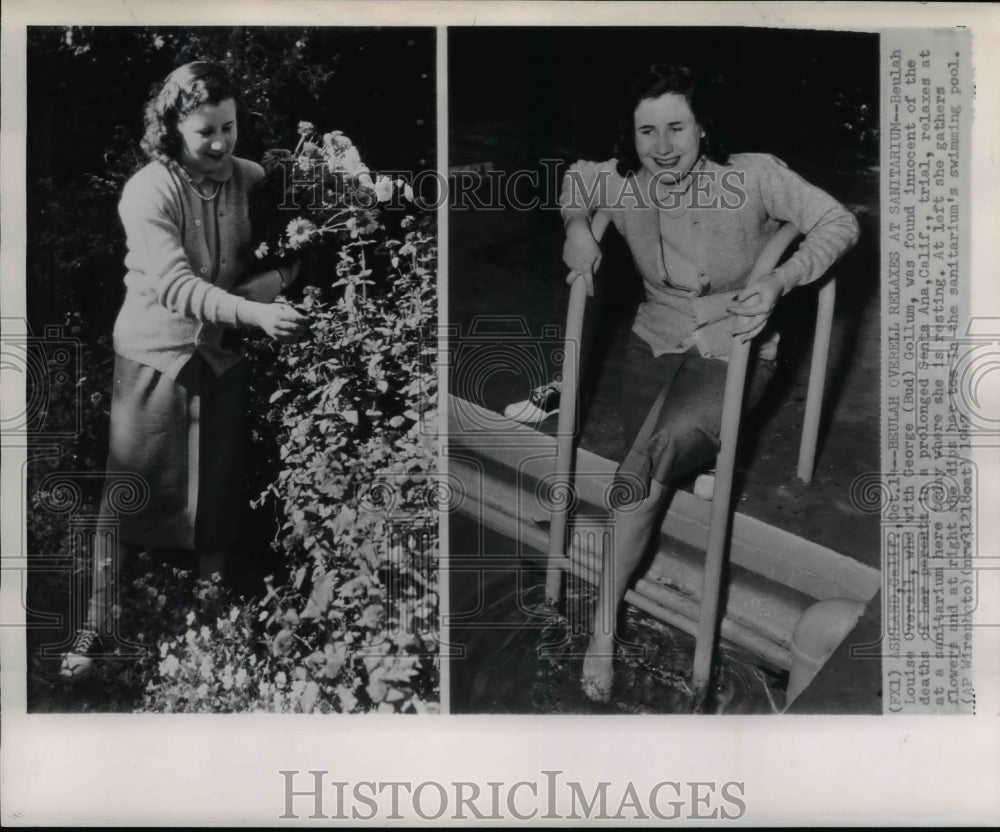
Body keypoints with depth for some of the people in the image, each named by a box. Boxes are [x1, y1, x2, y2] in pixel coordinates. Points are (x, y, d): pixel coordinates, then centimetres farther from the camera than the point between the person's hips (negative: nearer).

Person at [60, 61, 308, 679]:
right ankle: (97, 627, 14)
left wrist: (281, 276, -27)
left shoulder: (252, 180, -3)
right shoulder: (148, 192, -15)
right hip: (156, 357, -3)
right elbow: (174, 284, -26)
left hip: (224, 357, 3)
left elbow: (289, 260, -3)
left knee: (219, 501, 10)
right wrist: (255, 313, -38)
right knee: (130, 498, 1)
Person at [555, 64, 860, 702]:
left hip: (732, 353, -5)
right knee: (653, 471, -17)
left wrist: (778, 282, -24)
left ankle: (604, 628, -14)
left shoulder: (753, 177, -17)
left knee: (646, 465, -23)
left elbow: (840, 223, -10)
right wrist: (577, 226, -5)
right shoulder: (623, 184, -7)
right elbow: (575, 179, 16)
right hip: (656, 344, 6)